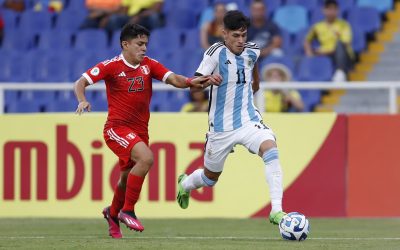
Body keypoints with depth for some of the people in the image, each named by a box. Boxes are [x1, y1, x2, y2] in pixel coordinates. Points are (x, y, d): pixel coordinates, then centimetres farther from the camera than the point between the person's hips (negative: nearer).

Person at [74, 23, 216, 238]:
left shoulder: (149, 65, 3)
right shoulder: (111, 66, -8)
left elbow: (173, 79, -9)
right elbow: (80, 83, -9)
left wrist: (191, 82, -29)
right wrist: (82, 101, -30)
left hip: (140, 130, 6)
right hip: (117, 128, -6)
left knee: (127, 177, 15)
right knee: (146, 157, -28)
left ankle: (113, 213, 46)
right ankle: (127, 211, -17)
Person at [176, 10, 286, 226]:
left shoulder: (252, 51, 0)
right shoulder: (216, 52, -16)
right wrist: (206, 80, -41)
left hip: (248, 120, 3)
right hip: (221, 126, -2)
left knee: (271, 150, -28)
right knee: (210, 178, 16)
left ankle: (276, 211, -30)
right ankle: (185, 183, 54)